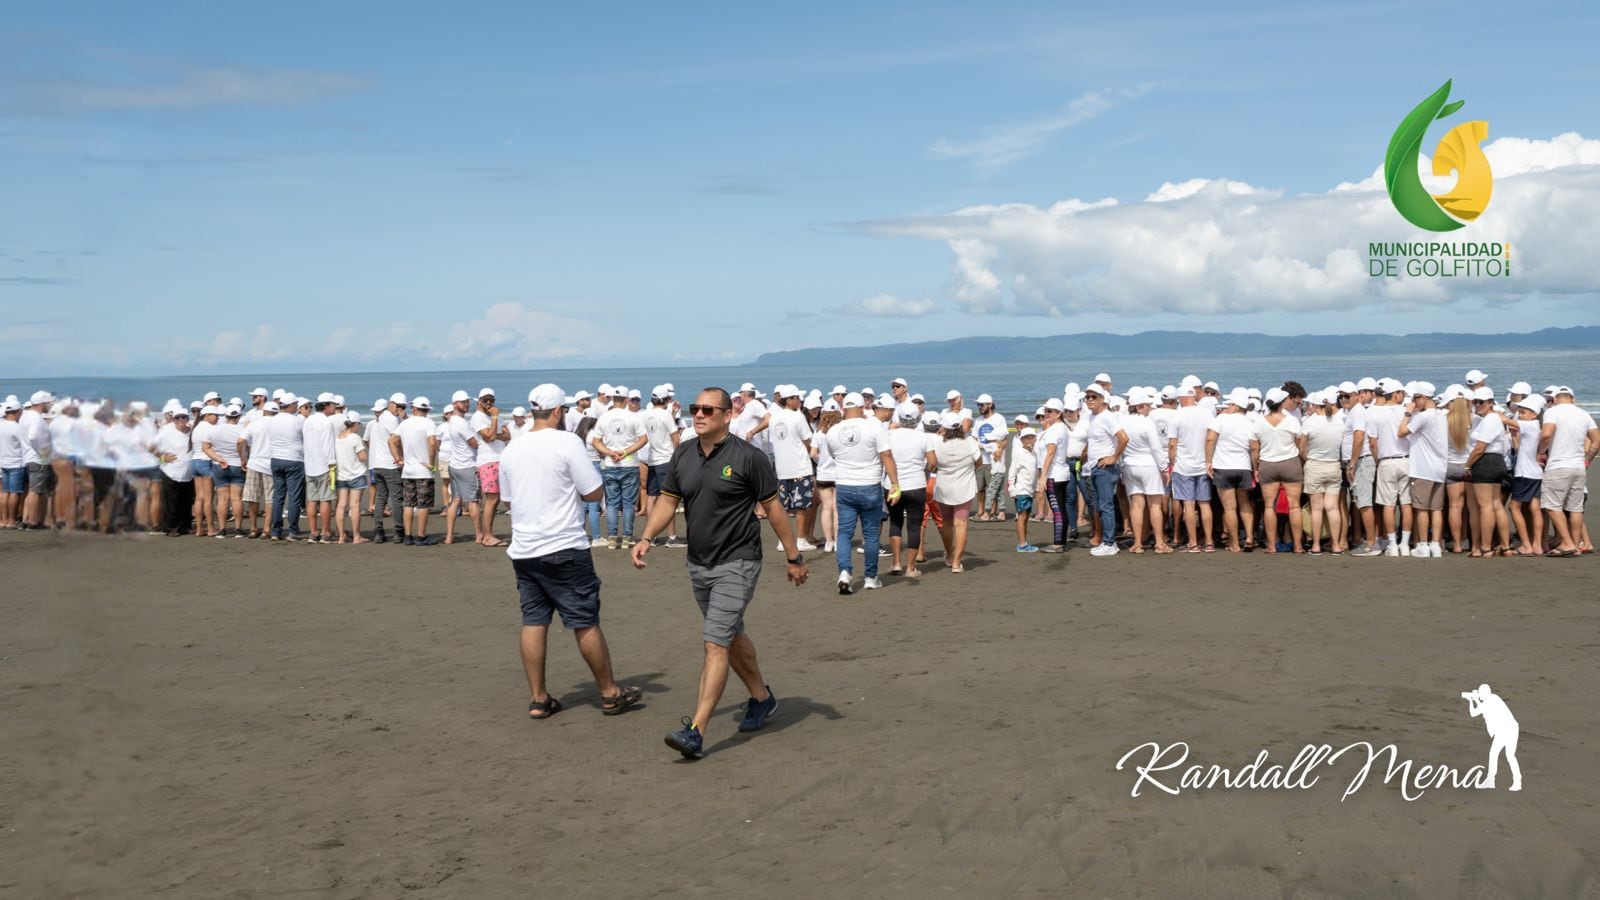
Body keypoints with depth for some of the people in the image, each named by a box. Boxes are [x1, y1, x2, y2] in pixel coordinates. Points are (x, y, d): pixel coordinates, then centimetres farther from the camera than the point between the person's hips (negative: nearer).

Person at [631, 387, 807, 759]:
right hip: (699, 564, 7)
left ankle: (695, 732, -16)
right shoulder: (683, 455, 3)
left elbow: (773, 508, -7)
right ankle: (762, 698, 41)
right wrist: (646, 537, -7)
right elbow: (668, 501, 9)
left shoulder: (748, 457, -13)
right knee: (731, 636, 20)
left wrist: (793, 556, -3)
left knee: (716, 644, -13)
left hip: (736, 564, -7)